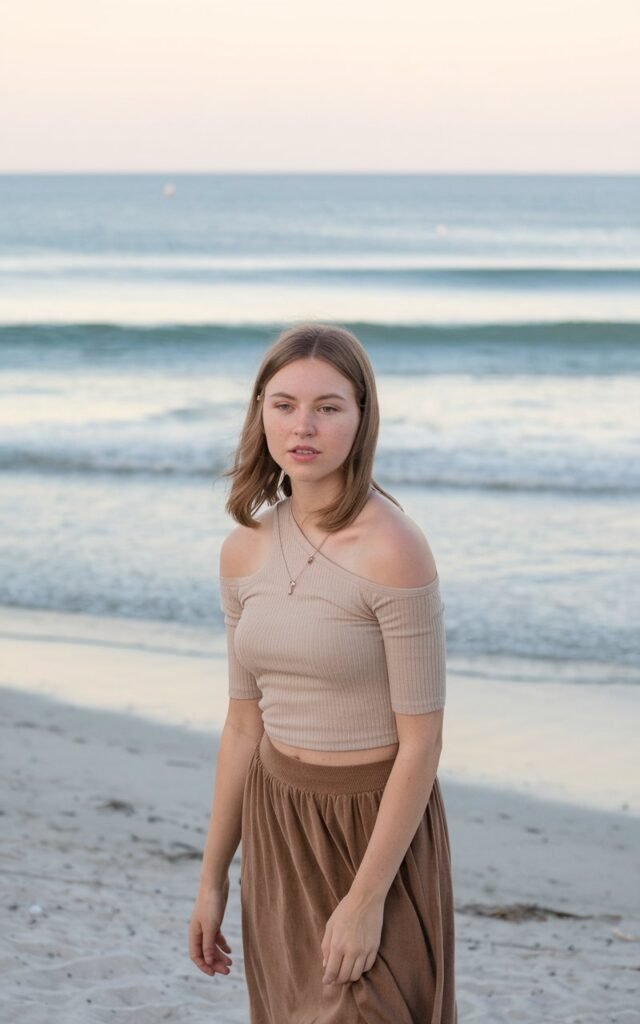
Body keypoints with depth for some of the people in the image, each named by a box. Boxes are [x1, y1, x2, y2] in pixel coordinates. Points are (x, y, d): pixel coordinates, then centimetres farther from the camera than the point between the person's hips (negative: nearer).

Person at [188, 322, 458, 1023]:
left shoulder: (392, 550, -18)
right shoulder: (244, 550, 2)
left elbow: (421, 740, -17)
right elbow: (244, 724, 9)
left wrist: (366, 899, -18)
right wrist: (212, 878, 11)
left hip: (376, 829, -6)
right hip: (276, 826, 6)